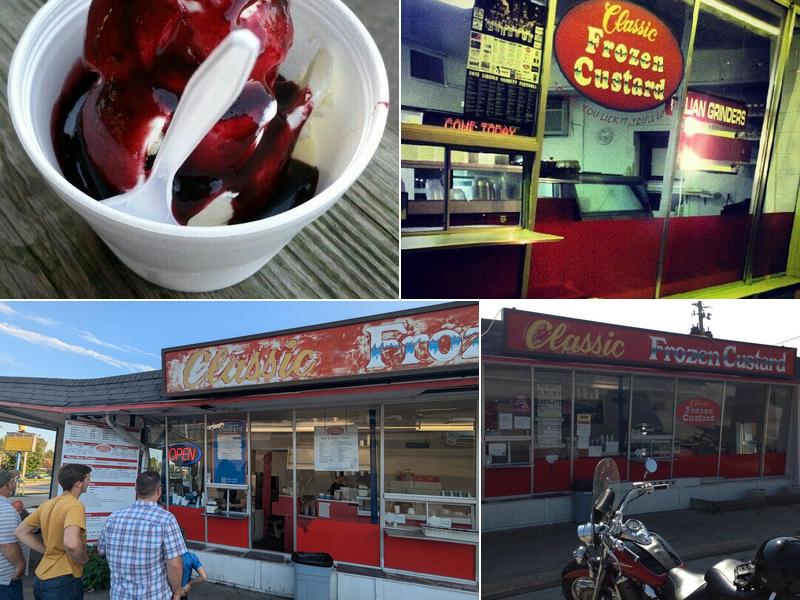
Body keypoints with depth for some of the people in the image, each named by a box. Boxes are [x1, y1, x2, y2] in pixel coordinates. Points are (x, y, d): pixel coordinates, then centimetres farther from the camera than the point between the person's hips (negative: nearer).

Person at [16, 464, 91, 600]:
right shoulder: (75, 506, -19)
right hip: (63, 581, -8)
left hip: (41, 578, 8)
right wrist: (83, 560, -15)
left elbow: (21, 532, 17)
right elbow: (71, 544, -34)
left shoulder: (48, 504, 7)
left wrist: (47, 551, 12)